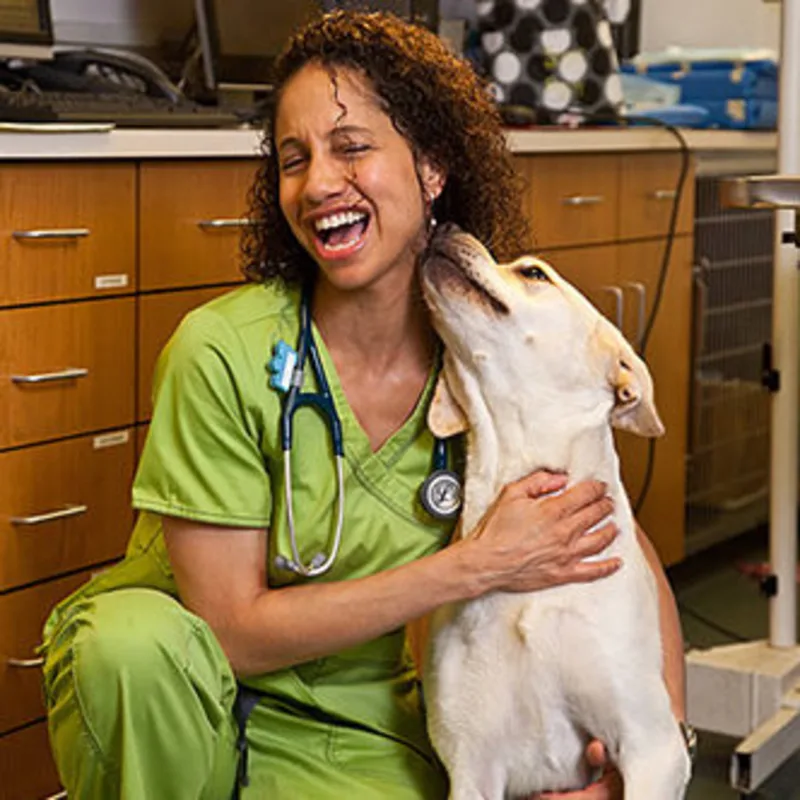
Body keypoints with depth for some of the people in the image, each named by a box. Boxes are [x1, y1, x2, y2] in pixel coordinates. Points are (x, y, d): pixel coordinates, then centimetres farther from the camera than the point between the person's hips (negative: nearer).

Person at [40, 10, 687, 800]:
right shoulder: (225, 351, -20)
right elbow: (229, 630, -19)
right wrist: (476, 565, -23)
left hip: (352, 726, 3)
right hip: (164, 697, -3)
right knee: (143, 640, -36)